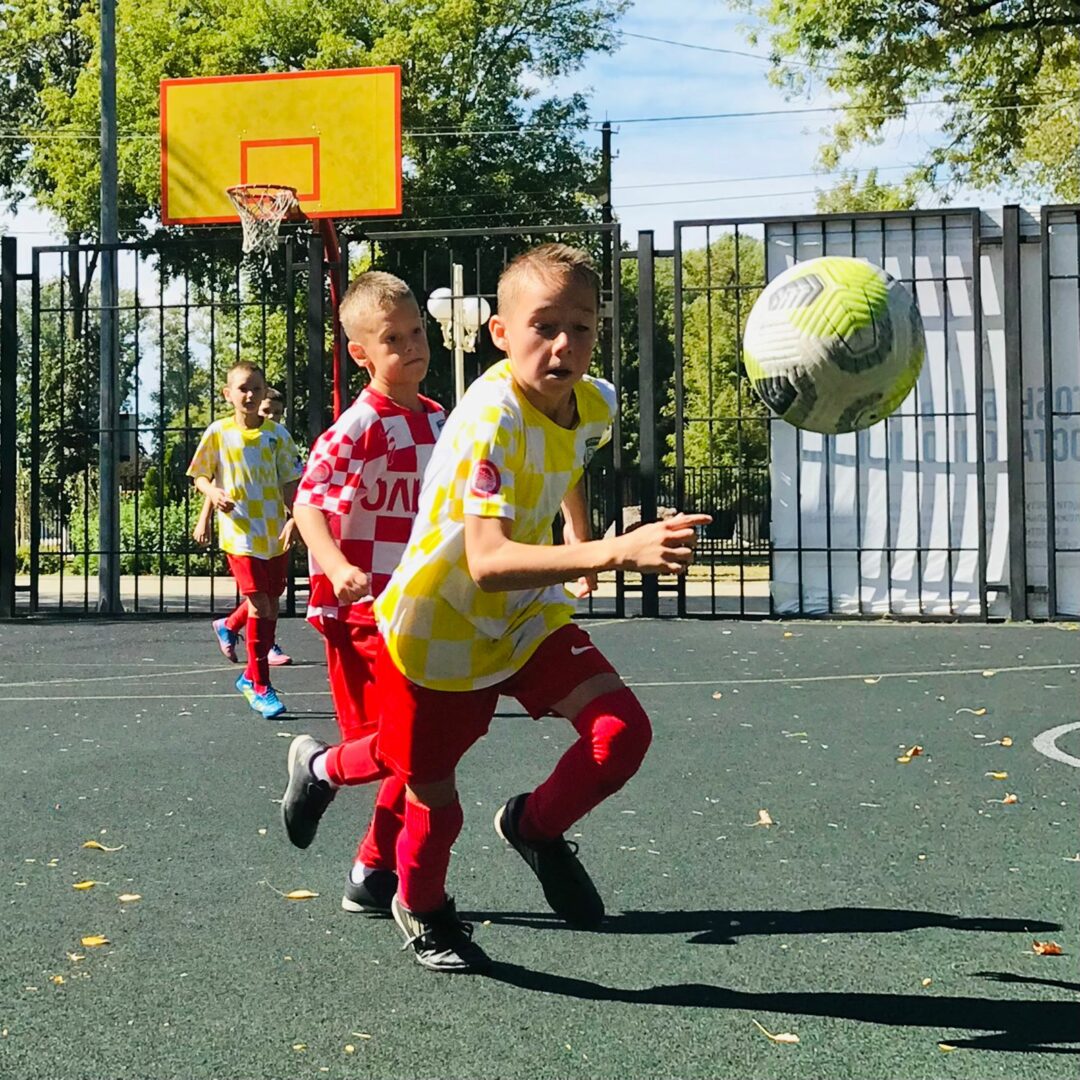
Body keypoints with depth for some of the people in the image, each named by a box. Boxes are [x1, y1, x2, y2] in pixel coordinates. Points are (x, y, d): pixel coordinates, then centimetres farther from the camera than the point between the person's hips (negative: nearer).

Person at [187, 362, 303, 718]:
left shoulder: (277, 433, 4)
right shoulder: (218, 433, -1)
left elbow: (290, 482, 5)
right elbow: (200, 477, 7)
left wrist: (293, 518, -9)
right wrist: (214, 493, -15)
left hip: (275, 533, 3)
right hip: (240, 532, -3)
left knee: (270, 606, 10)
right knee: (259, 605, -12)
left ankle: (251, 675, 28)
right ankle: (260, 686, -3)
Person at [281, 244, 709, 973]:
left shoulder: (596, 405, -9)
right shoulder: (489, 421, -32)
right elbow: (487, 561, -46)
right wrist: (616, 552, -57)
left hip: (525, 617, 6)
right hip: (437, 629, -5)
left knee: (623, 730, -15)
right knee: (434, 797, 10)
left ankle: (535, 828, 15)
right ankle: (422, 910, 43)